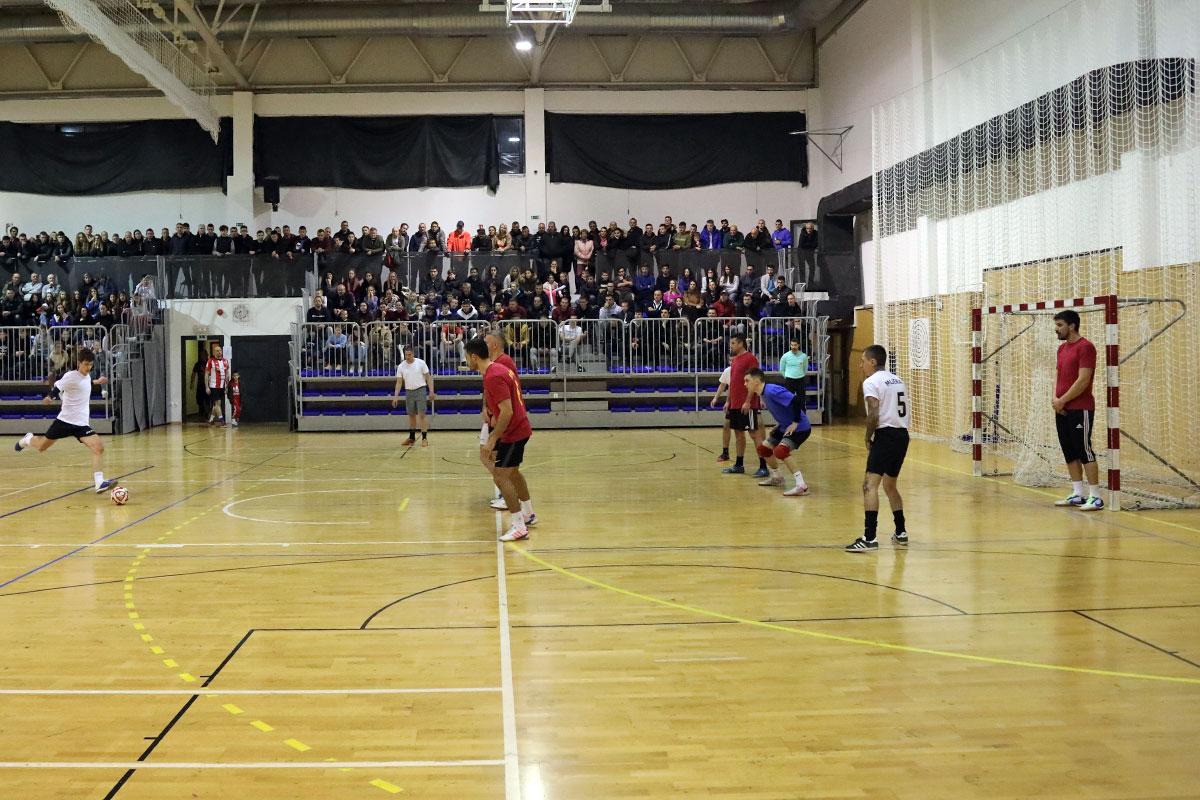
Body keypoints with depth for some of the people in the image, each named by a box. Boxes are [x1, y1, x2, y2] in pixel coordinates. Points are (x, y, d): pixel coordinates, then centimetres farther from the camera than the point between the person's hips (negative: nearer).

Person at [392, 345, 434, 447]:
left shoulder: (420, 363, -6)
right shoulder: (401, 366, 0)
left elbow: (428, 377, -2)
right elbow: (399, 382, 3)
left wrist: (431, 391, -7)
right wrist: (395, 396, -6)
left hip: (420, 390, -3)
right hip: (409, 392, 3)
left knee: (422, 415, -9)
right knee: (411, 415, 11)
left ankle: (424, 438, -5)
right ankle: (412, 438, 23)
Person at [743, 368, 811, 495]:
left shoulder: (772, 391, -26)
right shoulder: (763, 394, 6)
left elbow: (797, 400, -33)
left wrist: (795, 422, -27)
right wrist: (779, 424, 13)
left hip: (800, 428, -10)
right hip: (785, 427, 10)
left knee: (779, 450, -29)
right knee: (764, 448, 17)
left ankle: (801, 486, -26)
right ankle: (776, 477, 38)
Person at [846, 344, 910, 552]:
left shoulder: (871, 382, -7)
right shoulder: (898, 381, 18)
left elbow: (874, 413, -19)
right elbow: (903, 411, 16)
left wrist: (868, 437, -6)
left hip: (885, 435, -9)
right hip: (902, 435, 9)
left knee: (870, 485, -13)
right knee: (890, 484, 23)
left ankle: (869, 538, -23)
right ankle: (901, 533, 30)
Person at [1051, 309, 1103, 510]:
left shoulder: (1085, 347, -11)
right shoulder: (1062, 348, 16)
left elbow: (1083, 380, -17)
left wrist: (1063, 401, -13)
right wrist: (1055, 399, 1)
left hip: (1080, 409, -8)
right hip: (1062, 410, 8)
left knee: (1084, 452, -7)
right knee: (1070, 454, 10)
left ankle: (1095, 497, -4)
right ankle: (1078, 495, 16)